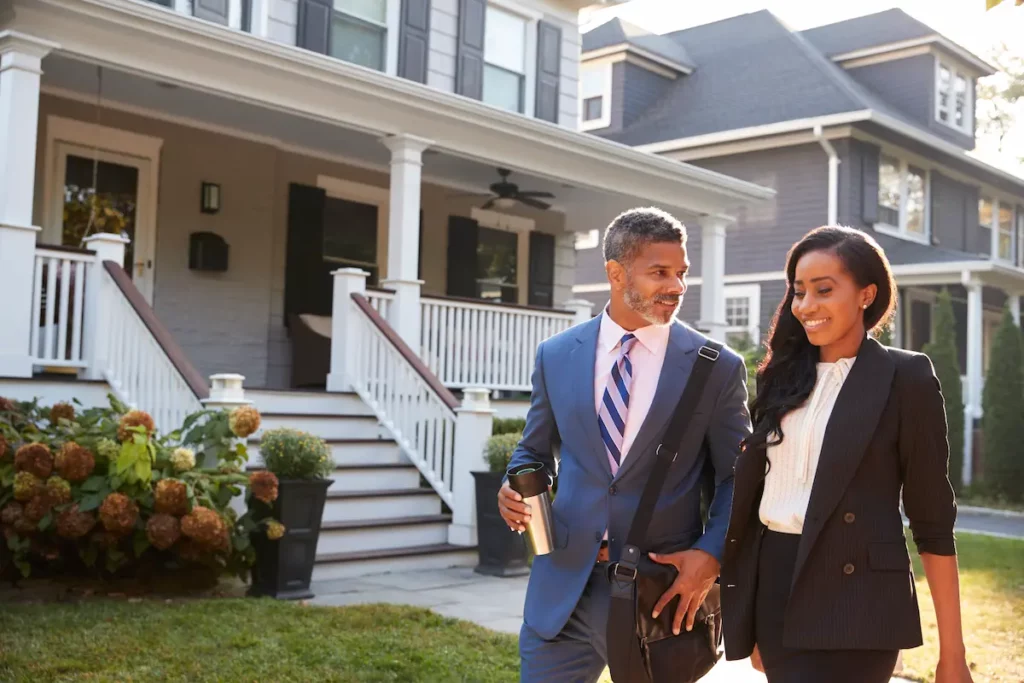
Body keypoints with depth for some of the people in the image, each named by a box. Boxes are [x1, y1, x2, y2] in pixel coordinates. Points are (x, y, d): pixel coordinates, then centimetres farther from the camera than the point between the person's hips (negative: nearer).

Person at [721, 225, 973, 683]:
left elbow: (932, 520, -5)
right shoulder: (783, 375, 9)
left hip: (853, 597, -5)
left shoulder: (905, 377, -5)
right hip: (774, 587, 5)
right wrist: (746, 615, 13)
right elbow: (753, 489, 12)